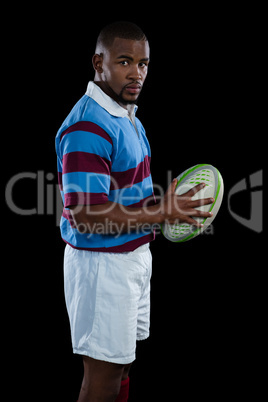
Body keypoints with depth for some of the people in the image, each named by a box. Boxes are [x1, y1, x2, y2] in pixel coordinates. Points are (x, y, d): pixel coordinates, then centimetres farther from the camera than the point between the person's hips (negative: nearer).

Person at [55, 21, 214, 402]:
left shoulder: (128, 116, 9)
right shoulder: (87, 127, -24)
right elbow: (85, 216, -28)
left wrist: (163, 204, 5)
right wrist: (160, 214, -25)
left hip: (133, 255, 10)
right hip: (101, 261, -10)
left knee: (120, 363, 20)